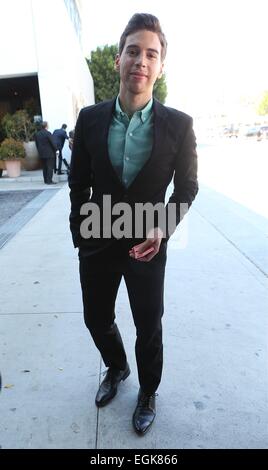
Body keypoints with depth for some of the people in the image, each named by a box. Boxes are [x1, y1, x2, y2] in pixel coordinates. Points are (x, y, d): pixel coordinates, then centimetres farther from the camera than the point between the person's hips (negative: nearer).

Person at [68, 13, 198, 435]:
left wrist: (163, 229, -16)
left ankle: (148, 393, 43)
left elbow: (187, 186, -1)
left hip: (147, 243, -2)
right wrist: (79, 231, 1)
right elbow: (79, 182, 4)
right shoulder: (90, 118, -5)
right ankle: (116, 368, 52)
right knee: (97, 319, 18)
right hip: (97, 241, 3)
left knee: (149, 327, 12)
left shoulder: (178, 125, -10)